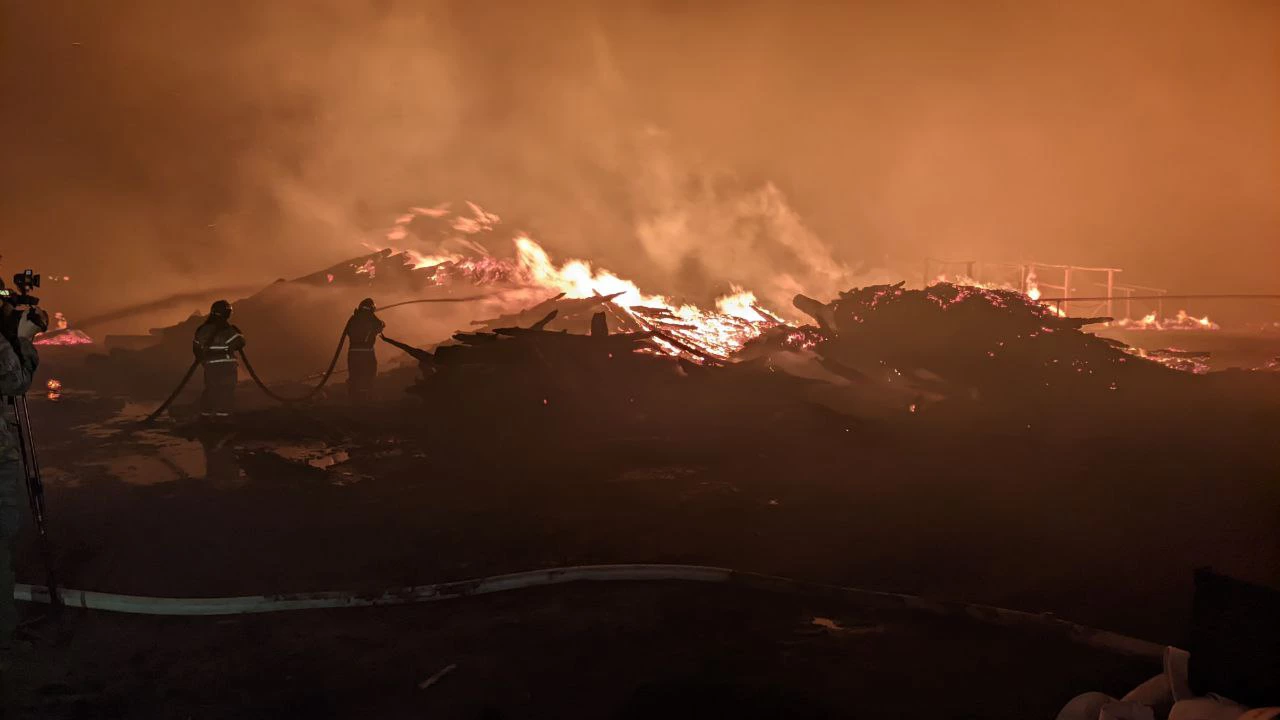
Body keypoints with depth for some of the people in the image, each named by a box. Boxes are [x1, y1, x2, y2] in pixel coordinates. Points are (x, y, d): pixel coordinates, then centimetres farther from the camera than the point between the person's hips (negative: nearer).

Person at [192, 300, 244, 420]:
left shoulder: (203, 329, 7)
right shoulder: (226, 329, -13)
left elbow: (196, 346, 14)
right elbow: (239, 343, -15)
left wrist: (201, 359, 29)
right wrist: (239, 335, 8)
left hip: (210, 365, 6)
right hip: (226, 365, -6)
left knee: (210, 389, 16)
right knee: (226, 391, 0)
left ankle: (205, 413, 20)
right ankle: (222, 414, -5)